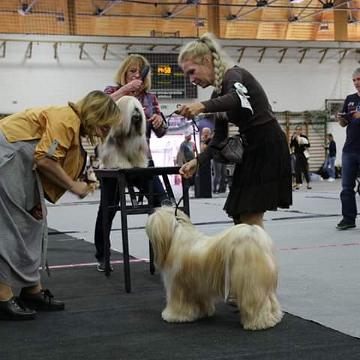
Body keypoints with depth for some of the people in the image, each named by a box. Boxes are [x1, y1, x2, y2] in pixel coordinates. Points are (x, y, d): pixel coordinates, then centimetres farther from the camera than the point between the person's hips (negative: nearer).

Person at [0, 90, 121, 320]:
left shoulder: (74, 124, 15)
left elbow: (45, 160, 7)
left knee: (34, 223, 10)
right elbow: (45, 159, -22)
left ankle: (33, 291, 15)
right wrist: (73, 185, -11)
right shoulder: (66, 118, -14)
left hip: (20, 163, 11)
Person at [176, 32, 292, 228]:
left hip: (269, 148, -9)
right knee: (240, 217, 8)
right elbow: (219, 138, 10)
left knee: (250, 220, -12)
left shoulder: (233, 75, -13)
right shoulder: (219, 93, 13)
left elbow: (238, 99, -38)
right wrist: (197, 161, -4)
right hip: (251, 150, 9)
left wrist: (202, 106, -55)